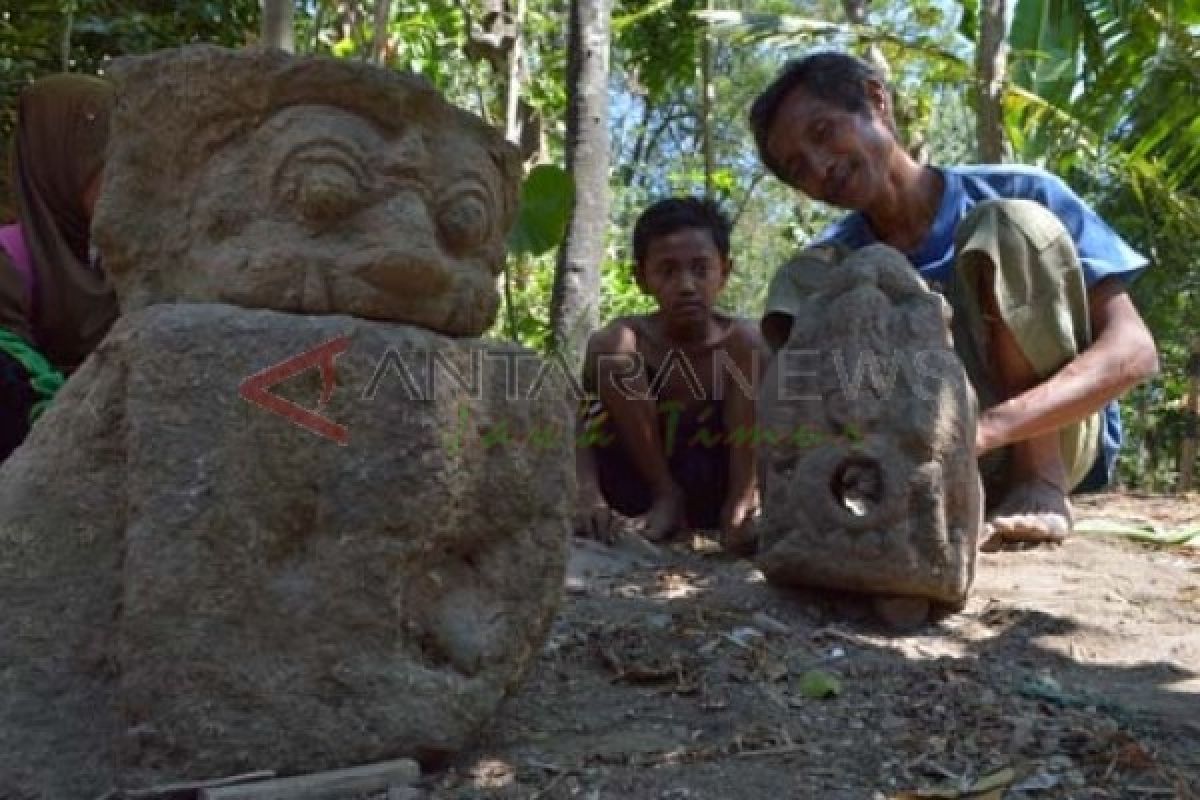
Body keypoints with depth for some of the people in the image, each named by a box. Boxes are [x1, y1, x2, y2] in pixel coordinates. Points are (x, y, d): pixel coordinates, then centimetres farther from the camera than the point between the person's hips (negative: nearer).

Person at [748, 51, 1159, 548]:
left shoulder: (1020, 194, -9)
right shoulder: (836, 259, 0)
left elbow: (1133, 349, -19)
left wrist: (989, 426, -37)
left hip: (1057, 438, -2)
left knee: (1011, 224, -23)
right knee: (798, 284, -14)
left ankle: (1040, 480, -25)